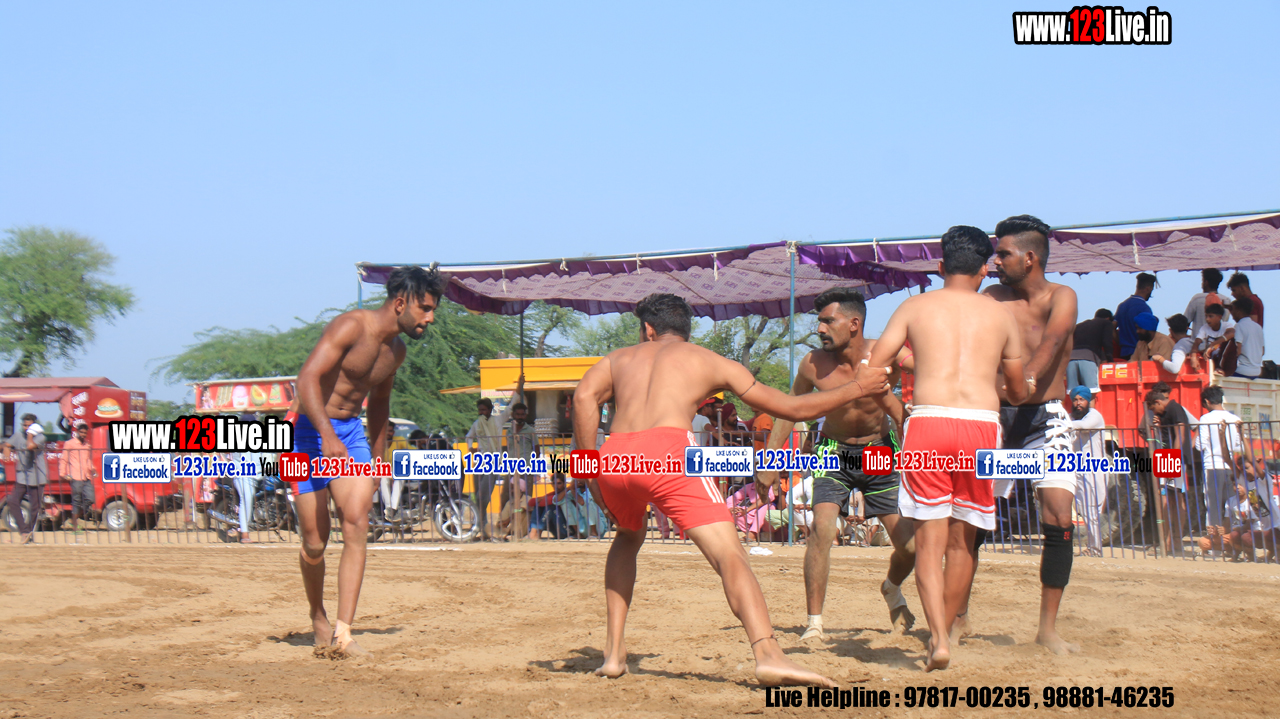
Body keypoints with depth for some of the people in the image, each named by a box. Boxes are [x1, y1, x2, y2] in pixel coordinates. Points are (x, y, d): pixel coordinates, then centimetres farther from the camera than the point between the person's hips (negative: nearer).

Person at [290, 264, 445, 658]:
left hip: (352, 434, 6)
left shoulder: (396, 350, 10)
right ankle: (318, 618, 25)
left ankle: (342, 632, -20)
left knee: (357, 526, -15)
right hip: (314, 432, -6)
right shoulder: (352, 327, -16)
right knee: (315, 542, -1)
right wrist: (327, 436, -37)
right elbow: (307, 378, -26)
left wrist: (378, 457, 28)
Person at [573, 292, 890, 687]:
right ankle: (767, 654, -36)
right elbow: (793, 408, 28)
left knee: (627, 538, 33)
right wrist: (856, 388, 40)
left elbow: (584, 396, 9)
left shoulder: (620, 358, 31)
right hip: (667, 448, -3)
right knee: (729, 552, -11)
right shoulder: (712, 362, 28)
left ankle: (613, 653, 24)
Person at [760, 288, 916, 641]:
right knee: (822, 527, -24)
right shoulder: (814, 364, -15)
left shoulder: (889, 356, -22)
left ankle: (892, 589, 35)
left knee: (910, 545, -2)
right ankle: (814, 622, -13)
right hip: (834, 452, 0)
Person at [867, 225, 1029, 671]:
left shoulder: (915, 307, 12)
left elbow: (873, 370, 6)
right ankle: (943, 631, 21)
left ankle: (938, 638, -17)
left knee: (929, 540, -1)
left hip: (928, 421, -1)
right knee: (963, 539, 15)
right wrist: (1020, 392, 44)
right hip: (982, 424, 1)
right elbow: (1020, 391, 21)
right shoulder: (1001, 314, 15)